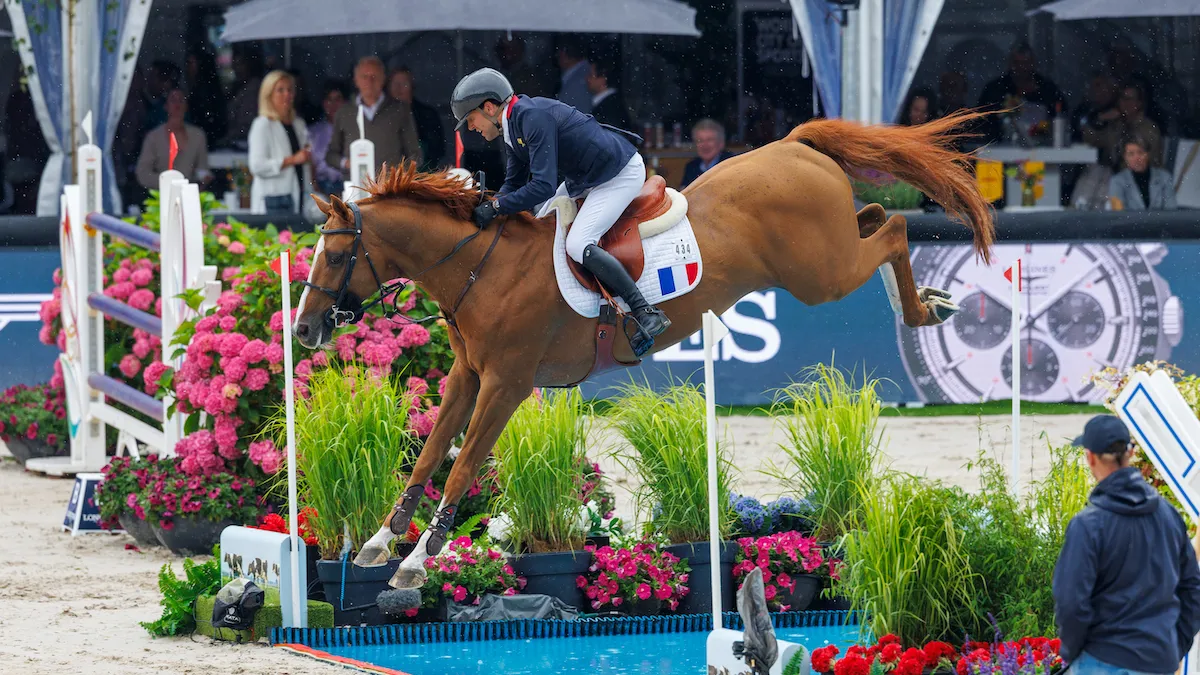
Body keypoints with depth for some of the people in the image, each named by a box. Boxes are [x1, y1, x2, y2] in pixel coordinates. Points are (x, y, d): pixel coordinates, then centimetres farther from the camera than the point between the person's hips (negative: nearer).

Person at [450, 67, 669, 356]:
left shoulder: (534, 118, -27)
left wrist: (495, 207, -28)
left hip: (621, 176, -11)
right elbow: (514, 183, 11)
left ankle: (647, 313, -19)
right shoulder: (513, 127, 5)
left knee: (577, 245, -23)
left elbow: (543, 186, -33)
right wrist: (486, 208, -6)